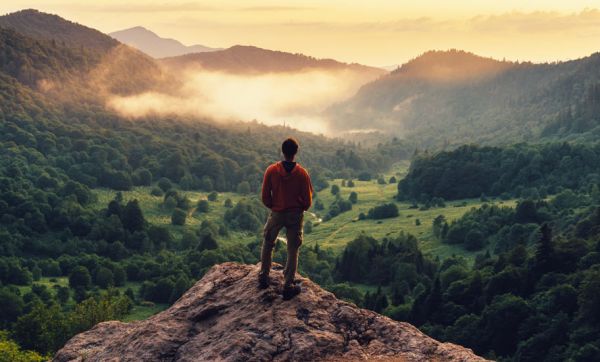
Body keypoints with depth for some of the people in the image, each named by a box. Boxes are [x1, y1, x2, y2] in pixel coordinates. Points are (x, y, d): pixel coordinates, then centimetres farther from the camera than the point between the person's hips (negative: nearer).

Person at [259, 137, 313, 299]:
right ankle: (289, 285, 7)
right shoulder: (302, 173, -12)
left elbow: (265, 197, -6)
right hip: (296, 215, 0)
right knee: (293, 250, 7)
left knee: (267, 244, 21)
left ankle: (264, 277, 26)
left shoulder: (271, 170, -12)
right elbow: (308, 200, -7)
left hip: (276, 213, 1)